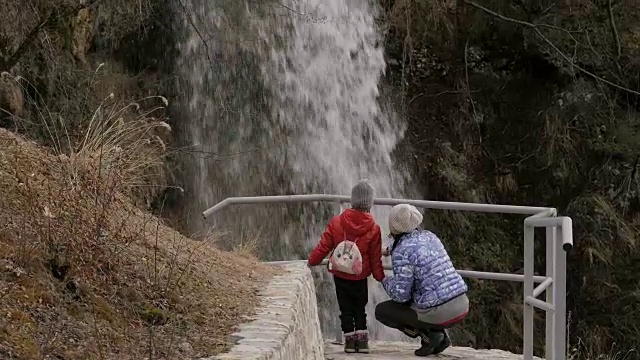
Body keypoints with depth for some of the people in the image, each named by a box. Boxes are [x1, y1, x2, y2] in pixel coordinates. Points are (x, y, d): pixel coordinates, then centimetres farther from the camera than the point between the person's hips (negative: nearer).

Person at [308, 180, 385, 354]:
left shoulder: (336, 222, -13)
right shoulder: (373, 229, -13)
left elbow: (323, 246, -5)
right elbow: (375, 258, -6)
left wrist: (312, 261, 12)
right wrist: (380, 277, 9)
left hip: (340, 276, 0)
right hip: (361, 278, 0)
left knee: (346, 309, 11)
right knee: (360, 309, 15)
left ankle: (350, 340, 10)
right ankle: (362, 340, 9)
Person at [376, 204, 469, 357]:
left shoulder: (401, 252, -13)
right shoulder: (430, 236, 8)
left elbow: (401, 295, -12)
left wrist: (386, 281, 7)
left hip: (439, 313, -7)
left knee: (381, 310, 12)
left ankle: (429, 335, 0)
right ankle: (440, 335, 15)